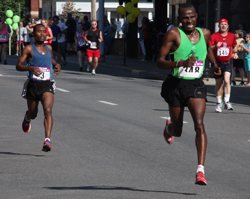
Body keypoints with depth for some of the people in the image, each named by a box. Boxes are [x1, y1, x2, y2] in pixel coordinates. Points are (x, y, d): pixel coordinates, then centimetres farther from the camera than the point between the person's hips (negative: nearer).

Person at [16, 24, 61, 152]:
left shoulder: (49, 48, 13)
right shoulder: (29, 49, -1)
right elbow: (18, 66, -6)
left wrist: (56, 65, 13)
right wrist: (30, 68, -25)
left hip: (47, 85, 1)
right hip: (33, 85, -1)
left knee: (48, 110, -20)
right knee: (33, 114, 14)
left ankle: (47, 140, -28)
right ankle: (27, 118, 53)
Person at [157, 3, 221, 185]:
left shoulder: (205, 33, 5)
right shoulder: (174, 34, -9)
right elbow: (160, 62, -14)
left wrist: (215, 64, 15)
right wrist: (181, 63, -30)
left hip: (196, 85, 2)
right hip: (176, 84, -1)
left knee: (199, 124, -19)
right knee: (177, 132, 12)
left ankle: (201, 170, -23)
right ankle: (169, 127, 52)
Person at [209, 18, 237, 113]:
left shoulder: (232, 36, 5)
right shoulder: (214, 36, -2)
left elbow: (235, 46, 22)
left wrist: (235, 52, 3)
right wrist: (215, 46, -25)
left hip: (228, 62, 0)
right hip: (217, 62, 0)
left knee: (226, 80, -21)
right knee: (218, 83, 7)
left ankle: (227, 101, -14)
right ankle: (219, 103, 22)